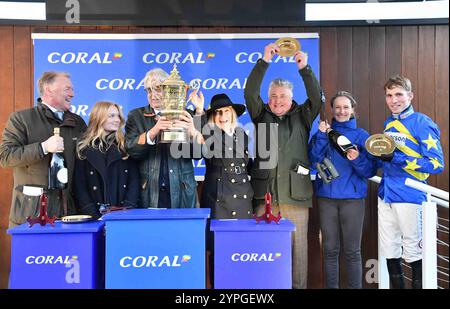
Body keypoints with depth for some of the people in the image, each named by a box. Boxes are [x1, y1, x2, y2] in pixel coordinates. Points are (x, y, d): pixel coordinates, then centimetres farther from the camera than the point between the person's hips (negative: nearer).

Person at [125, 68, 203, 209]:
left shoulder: (184, 115, 4)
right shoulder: (136, 116, 6)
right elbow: (131, 150, -9)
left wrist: (192, 132, -24)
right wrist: (153, 131, -26)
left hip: (181, 193, 0)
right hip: (148, 193, 0)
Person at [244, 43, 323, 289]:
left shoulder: (301, 117, 11)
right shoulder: (262, 116, 10)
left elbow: (316, 98, -3)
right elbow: (250, 93, -2)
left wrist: (304, 69, -11)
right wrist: (264, 62, -8)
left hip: (295, 194, 0)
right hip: (265, 194, 0)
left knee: (298, 246, 4)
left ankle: (298, 286, 16)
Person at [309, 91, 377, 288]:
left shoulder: (361, 135, 4)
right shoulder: (323, 132, 9)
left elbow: (370, 171, -2)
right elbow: (314, 161, -5)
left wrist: (357, 160, -20)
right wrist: (322, 137, -14)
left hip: (352, 198, -1)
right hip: (326, 197, 2)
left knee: (352, 251, 3)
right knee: (330, 250, 7)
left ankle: (355, 286, 16)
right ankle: (331, 286, 19)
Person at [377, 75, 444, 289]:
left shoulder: (422, 123, -9)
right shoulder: (388, 124, 12)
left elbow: (436, 164, -15)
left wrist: (396, 158, -22)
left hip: (409, 196, -6)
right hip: (385, 195, 6)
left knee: (413, 252, 6)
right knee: (390, 252, 14)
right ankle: (397, 285, 30)